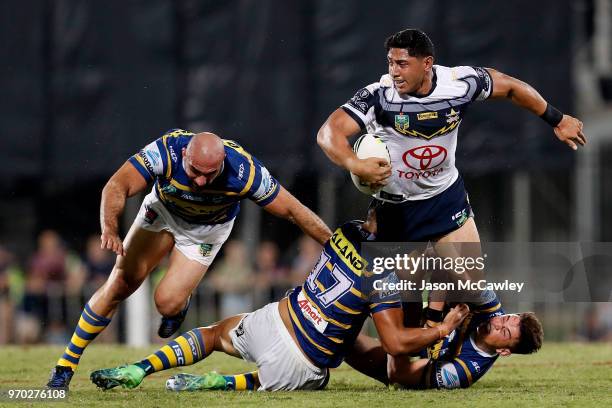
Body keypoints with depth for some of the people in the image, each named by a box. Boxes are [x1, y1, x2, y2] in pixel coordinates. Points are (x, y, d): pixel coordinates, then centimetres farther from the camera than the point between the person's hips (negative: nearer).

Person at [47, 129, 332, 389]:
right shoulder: (167, 151, -40)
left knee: (167, 303, -13)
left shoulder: (244, 172, -39)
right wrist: (110, 229, -63)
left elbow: (293, 210, -27)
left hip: (207, 230, 0)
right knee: (120, 284, -5)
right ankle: (67, 362, 7)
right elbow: (117, 187, -45)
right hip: (163, 210, 1)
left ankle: (180, 304, 26)